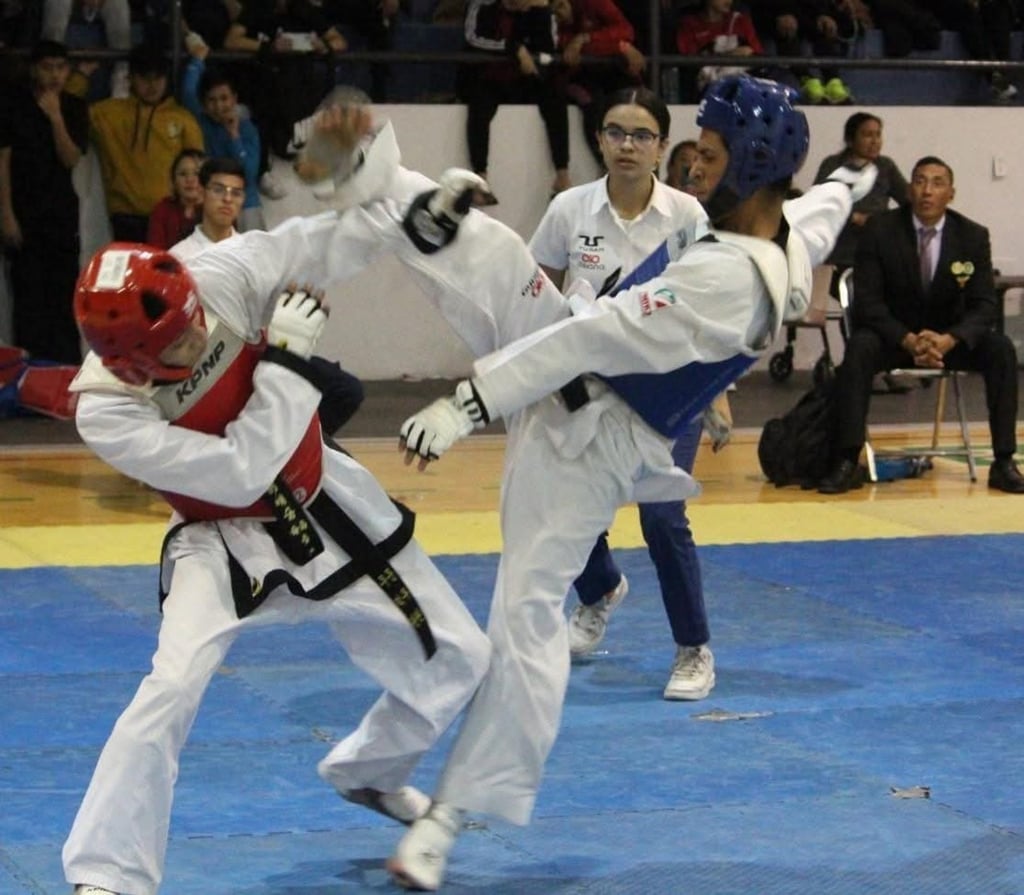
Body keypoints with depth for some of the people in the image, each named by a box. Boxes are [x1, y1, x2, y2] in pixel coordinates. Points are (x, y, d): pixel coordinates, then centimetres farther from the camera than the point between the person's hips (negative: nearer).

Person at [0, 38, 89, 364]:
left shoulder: (74, 108, 5)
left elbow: (71, 159, -3)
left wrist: (56, 118, -17)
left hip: (62, 212, 3)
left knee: (64, 290, 2)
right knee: (28, 291, -7)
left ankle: (68, 365, 7)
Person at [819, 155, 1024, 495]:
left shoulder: (973, 237, -5)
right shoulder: (880, 230, -10)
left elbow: (983, 305, -8)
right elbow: (867, 301, -13)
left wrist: (949, 340, -30)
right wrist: (909, 340, -30)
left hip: (950, 337, 2)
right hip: (893, 334, -2)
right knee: (859, 348, -34)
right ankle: (846, 463, -36)